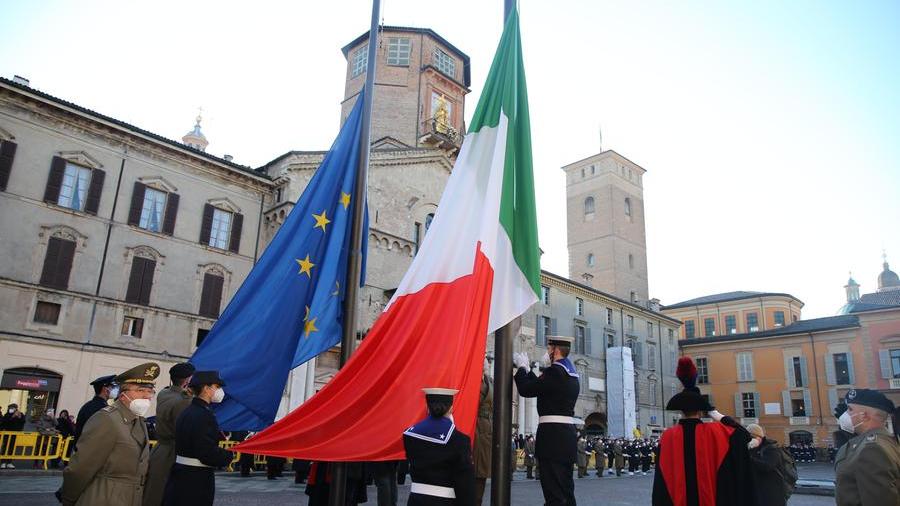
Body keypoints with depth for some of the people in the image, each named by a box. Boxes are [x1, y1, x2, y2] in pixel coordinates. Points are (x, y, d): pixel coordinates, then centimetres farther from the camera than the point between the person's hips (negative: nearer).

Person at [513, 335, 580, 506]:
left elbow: (526, 390, -14)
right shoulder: (571, 375, 16)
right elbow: (539, 387, 22)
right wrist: (528, 369, 19)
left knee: (554, 492, -6)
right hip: (568, 434, 10)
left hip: (552, 436, -10)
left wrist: (522, 367, 1)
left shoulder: (555, 371, -14)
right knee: (566, 489, 16)